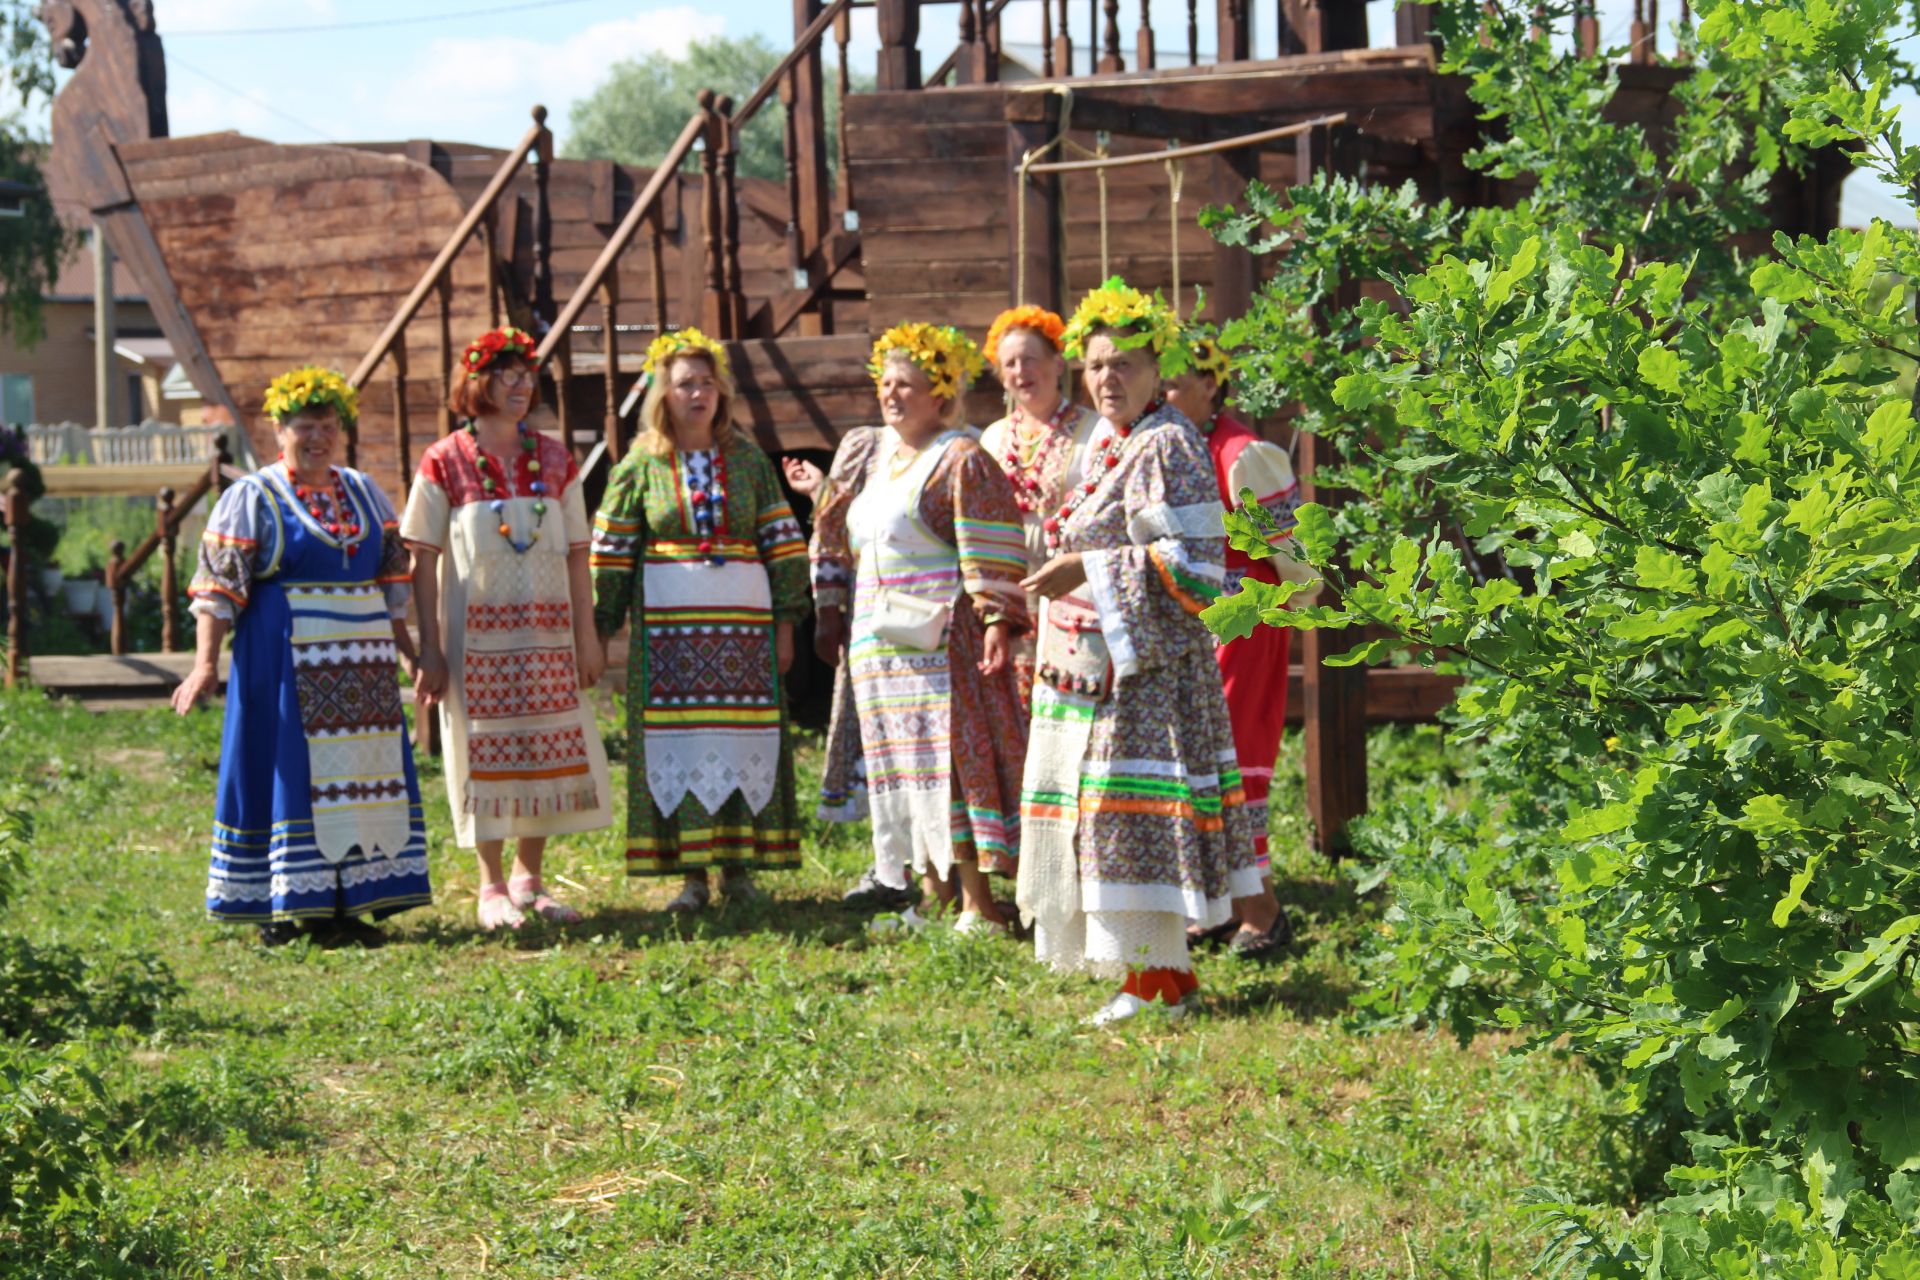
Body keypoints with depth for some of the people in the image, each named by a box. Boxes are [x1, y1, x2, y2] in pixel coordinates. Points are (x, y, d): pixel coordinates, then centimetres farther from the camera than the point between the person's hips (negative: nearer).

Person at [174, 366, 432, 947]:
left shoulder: (363, 493, 12)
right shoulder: (252, 498, -3)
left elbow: (392, 578, 17)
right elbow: (218, 586, -8)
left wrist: (409, 652, 16)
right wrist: (206, 661, -17)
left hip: (362, 664, 5)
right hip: (287, 661, -5)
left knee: (360, 772, 6)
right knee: (292, 773, -3)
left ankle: (347, 902, 12)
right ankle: (288, 906, 4)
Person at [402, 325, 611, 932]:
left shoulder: (554, 460, 8)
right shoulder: (445, 463, -3)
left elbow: (577, 555, 9)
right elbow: (423, 562, -4)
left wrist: (586, 636, 4)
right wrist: (429, 649, -9)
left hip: (547, 632, 4)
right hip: (477, 632, -4)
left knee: (547, 749, 6)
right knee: (485, 750, 0)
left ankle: (528, 878, 20)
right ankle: (492, 887, 11)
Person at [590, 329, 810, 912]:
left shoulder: (747, 460, 8)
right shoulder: (642, 465, 4)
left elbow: (782, 543, 8)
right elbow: (610, 554, 5)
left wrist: (785, 622, 3)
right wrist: (605, 630, -1)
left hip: (744, 623, 1)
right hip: (668, 626, -1)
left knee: (744, 741, 0)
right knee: (679, 744, -3)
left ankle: (739, 866, 7)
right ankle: (691, 875, 1)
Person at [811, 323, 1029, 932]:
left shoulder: (962, 460, -8)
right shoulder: (877, 454, 17)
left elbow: (994, 551, -15)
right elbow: (839, 533, 26)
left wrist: (998, 620, -21)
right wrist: (831, 608, 22)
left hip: (943, 640, -8)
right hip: (881, 642, 8)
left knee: (951, 763, -10)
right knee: (905, 769, 9)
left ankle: (977, 903, -8)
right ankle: (929, 896, 14)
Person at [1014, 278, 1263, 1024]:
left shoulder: (1168, 447, -12)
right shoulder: (1105, 447, 16)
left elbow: (1190, 562, -19)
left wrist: (1088, 572, -21)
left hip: (1150, 665, -10)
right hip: (1094, 664, 10)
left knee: (1136, 810, -10)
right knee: (1105, 813, 9)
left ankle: (1161, 976, -7)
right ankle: (1147, 963, 15)